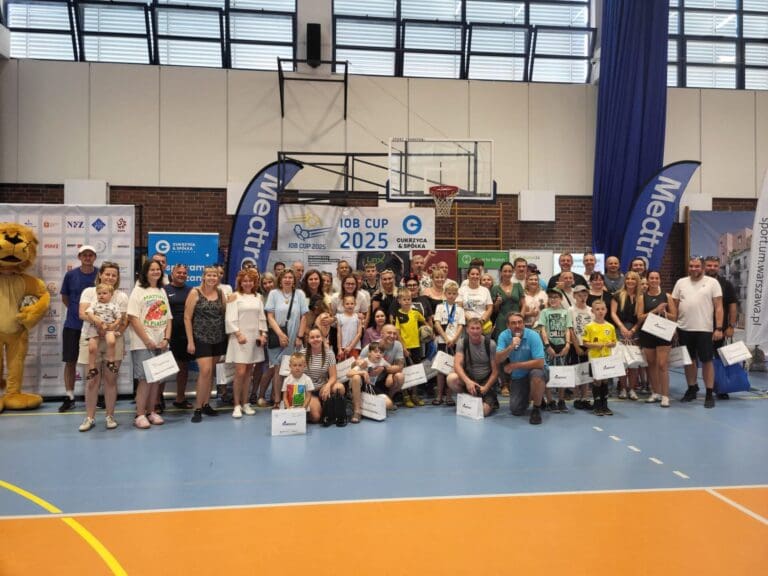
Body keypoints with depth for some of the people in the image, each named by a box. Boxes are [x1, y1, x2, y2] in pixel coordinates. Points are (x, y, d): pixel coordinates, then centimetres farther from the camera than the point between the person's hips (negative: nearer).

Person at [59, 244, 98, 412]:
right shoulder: (70, 275, -2)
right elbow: (64, 297, 11)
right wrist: (76, 310, 4)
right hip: (72, 325, 1)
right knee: (70, 361, 4)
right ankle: (69, 397, 14)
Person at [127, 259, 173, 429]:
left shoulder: (162, 292, 15)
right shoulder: (138, 291, -2)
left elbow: (168, 318, 13)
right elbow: (133, 318, -11)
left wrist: (166, 339, -1)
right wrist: (148, 341, -14)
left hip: (161, 344, 5)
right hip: (143, 344, -5)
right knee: (144, 379, -7)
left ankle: (151, 411, 17)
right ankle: (140, 415, 1)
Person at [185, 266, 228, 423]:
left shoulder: (221, 293, 6)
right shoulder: (195, 293, -5)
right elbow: (187, 318, -6)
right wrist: (190, 341, -10)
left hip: (218, 338, 4)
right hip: (201, 338, -4)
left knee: (210, 371, 10)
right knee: (205, 371, -12)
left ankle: (206, 404, 22)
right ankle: (198, 408, -2)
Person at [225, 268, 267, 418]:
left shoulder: (258, 297, 14)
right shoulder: (235, 296, -1)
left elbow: (262, 318, 14)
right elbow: (231, 318, -7)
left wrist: (263, 334, 3)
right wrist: (238, 334, -15)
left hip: (254, 338, 5)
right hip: (240, 338, -5)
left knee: (248, 373, 8)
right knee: (240, 372, -10)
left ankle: (245, 403, 16)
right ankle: (237, 405, -2)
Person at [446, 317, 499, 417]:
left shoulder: (490, 344, -10)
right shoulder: (462, 342, -7)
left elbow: (495, 371, -6)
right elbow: (457, 365, -20)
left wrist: (486, 387, -18)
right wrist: (467, 381, -37)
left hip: (486, 381, -2)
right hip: (469, 378, 2)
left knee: (483, 411, -25)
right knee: (451, 378, -30)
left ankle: (491, 400, 13)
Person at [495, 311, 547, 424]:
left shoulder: (533, 335, -22)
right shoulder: (504, 336, -11)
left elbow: (540, 363, -28)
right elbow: (498, 360, -19)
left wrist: (514, 366, -23)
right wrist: (511, 347, -36)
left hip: (534, 370, -3)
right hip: (517, 377, 3)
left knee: (536, 374, -38)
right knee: (516, 411, -6)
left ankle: (536, 409, -13)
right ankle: (527, 396, 30)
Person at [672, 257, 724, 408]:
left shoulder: (712, 282, -1)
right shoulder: (681, 282, 7)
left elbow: (718, 307, -4)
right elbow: (674, 305, 10)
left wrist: (719, 328, -11)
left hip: (704, 329, -3)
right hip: (684, 329, 3)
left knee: (707, 361, 1)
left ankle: (710, 394, 8)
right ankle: (692, 389, 26)